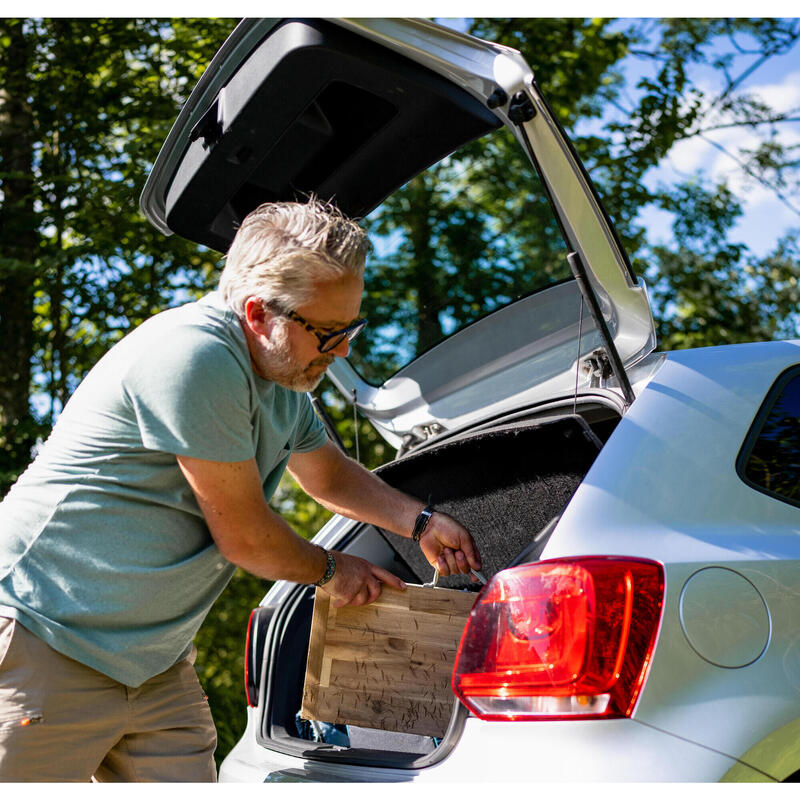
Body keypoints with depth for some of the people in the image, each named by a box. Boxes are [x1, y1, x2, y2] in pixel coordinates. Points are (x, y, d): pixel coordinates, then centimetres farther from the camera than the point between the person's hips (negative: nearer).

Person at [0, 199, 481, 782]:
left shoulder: (285, 378, 9)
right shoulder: (196, 358, -23)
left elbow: (330, 475, 29)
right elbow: (244, 538, -17)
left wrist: (421, 522, 14)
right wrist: (331, 570, 2)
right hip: (47, 643, -9)